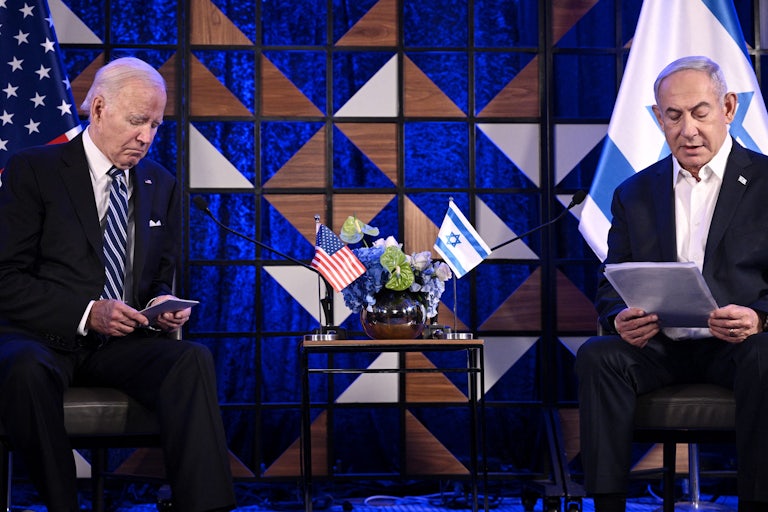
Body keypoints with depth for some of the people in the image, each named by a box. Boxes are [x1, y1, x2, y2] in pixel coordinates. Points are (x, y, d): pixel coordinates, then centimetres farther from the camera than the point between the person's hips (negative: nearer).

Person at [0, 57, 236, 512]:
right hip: (42, 337, -4)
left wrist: (163, 304, -3)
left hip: (121, 345, 4)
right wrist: (86, 314, -17)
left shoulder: (162, 187, 18)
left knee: (194, 358, -28)